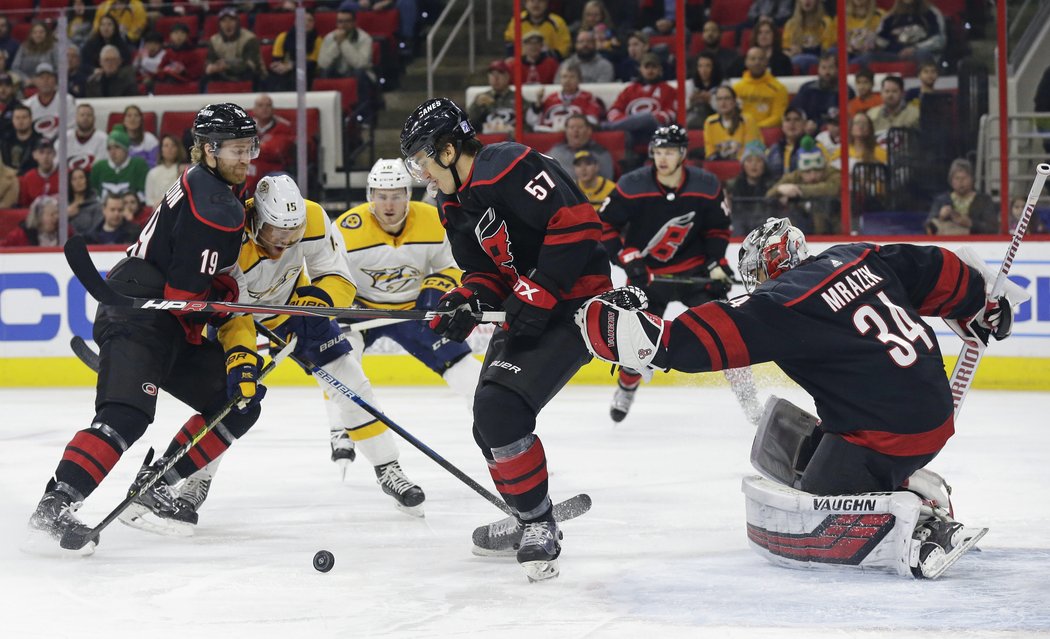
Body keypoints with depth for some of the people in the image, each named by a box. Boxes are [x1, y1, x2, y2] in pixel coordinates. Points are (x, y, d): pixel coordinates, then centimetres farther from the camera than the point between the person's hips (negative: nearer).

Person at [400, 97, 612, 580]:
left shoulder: (507, 168, -20)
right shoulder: (455, 206, 12)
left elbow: (575, 220, -26)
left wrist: (539, 294, -25)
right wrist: (467, 302, -6)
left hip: (575, 301, -11)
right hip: (529, 307, 11)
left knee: (501, 407, -20)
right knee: (489, 422, 12)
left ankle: (538, 527, -9)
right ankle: (530, 522, 30)